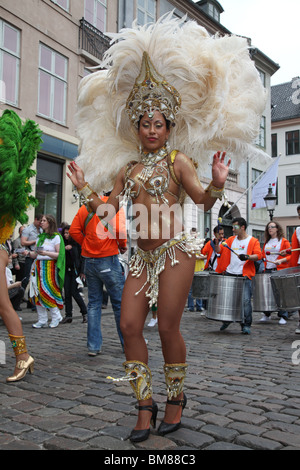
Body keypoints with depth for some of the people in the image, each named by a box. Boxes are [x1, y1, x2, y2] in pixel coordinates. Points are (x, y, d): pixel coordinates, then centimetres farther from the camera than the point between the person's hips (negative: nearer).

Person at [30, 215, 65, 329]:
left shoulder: (56, 237, -1)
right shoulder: (40, 237, 18)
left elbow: (59, 254, -9)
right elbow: (35, 255, 17)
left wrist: (46, 253, -21)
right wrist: (28, 253, -2)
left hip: (50, 267, -6)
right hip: (38, 266, 6)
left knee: (48, 292, -11)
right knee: (38, 293, 1)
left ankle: (56, 316, 8)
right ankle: (42, 320, 7)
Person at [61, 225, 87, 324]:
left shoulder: (77, 243, -4)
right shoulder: (63, 243, 10)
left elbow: (81, 257, -6)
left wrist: (82, 271, -11)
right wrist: (65, 249, -11)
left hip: (75, 270, -5)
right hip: (66, 270, 5)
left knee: (74, 292, -6)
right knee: (67, 293, 3)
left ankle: (85, 313, 9)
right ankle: (68, 315, 9)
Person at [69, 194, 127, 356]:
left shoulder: (85, 208, 12)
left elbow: (73, 230, 5)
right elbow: (119, 229, -18)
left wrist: (86, 244, 11)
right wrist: (123, 245, -1)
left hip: (89, 260, 5)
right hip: (108, 259, -5)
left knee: (93, 303, 10)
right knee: (119, 303, 4)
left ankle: (93, 346, 9)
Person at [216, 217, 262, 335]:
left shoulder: (253, 241, 2)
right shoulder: (231, 239, 16)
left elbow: (258, 255, -9)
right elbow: (219, 250, 13)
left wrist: (247, 257, -26)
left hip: (244, 276, -4)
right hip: (229, 274, 4)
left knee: (245, 300, -8)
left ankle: (246, 325, 2)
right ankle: (226, 320, 28)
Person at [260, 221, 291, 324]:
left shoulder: (284, 241, 2)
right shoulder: (266, 242, 18)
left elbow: (290, 256, -3)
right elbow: (263, 255, 23)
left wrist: (281, 260, -18)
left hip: (280, 271, -5)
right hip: (268, 270, 5)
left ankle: (283, 317, 3)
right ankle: (266, 315, 16)